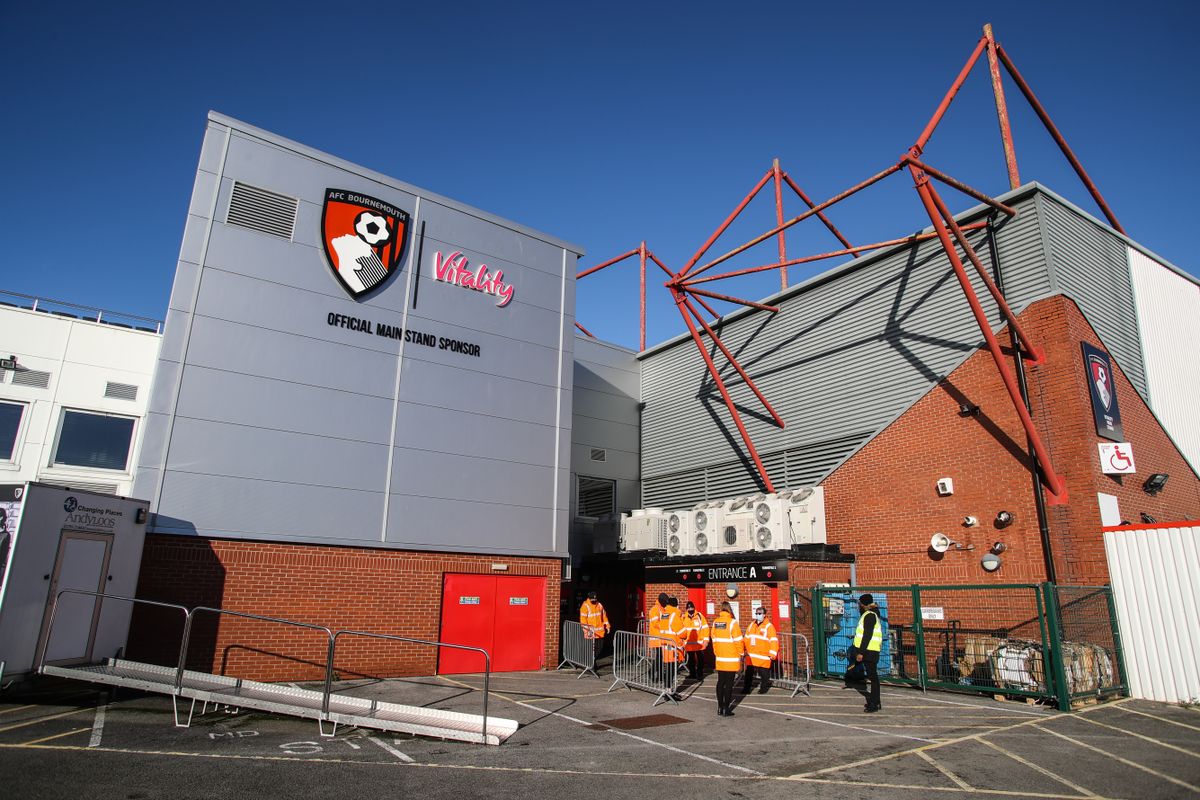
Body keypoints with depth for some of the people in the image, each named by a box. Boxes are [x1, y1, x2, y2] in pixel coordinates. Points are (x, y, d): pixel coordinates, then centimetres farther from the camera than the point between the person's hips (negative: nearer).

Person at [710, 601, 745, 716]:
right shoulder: (732, 622, -15)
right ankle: (726, 709, 4)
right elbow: (738, 640, -11)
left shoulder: (715, 622, 1)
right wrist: (741, 653, 5)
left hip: (719, 659, 5)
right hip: (731, 659, -5)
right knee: (729, 684, 2)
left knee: (720, 682, 13)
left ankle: (720, 708, 18)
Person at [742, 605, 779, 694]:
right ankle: (746, 689, 21)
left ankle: (763, 689, 22)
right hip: (751, 656, 5)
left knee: (763, 674, 4)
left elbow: (774, 641, -11)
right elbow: (746, 638, 17)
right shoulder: (751, 625, 11)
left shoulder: (769, 626, -7)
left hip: (763, 657, -5)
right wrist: (744, 650, 12)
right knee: (748, 673, 11)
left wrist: (772, 654, -15)